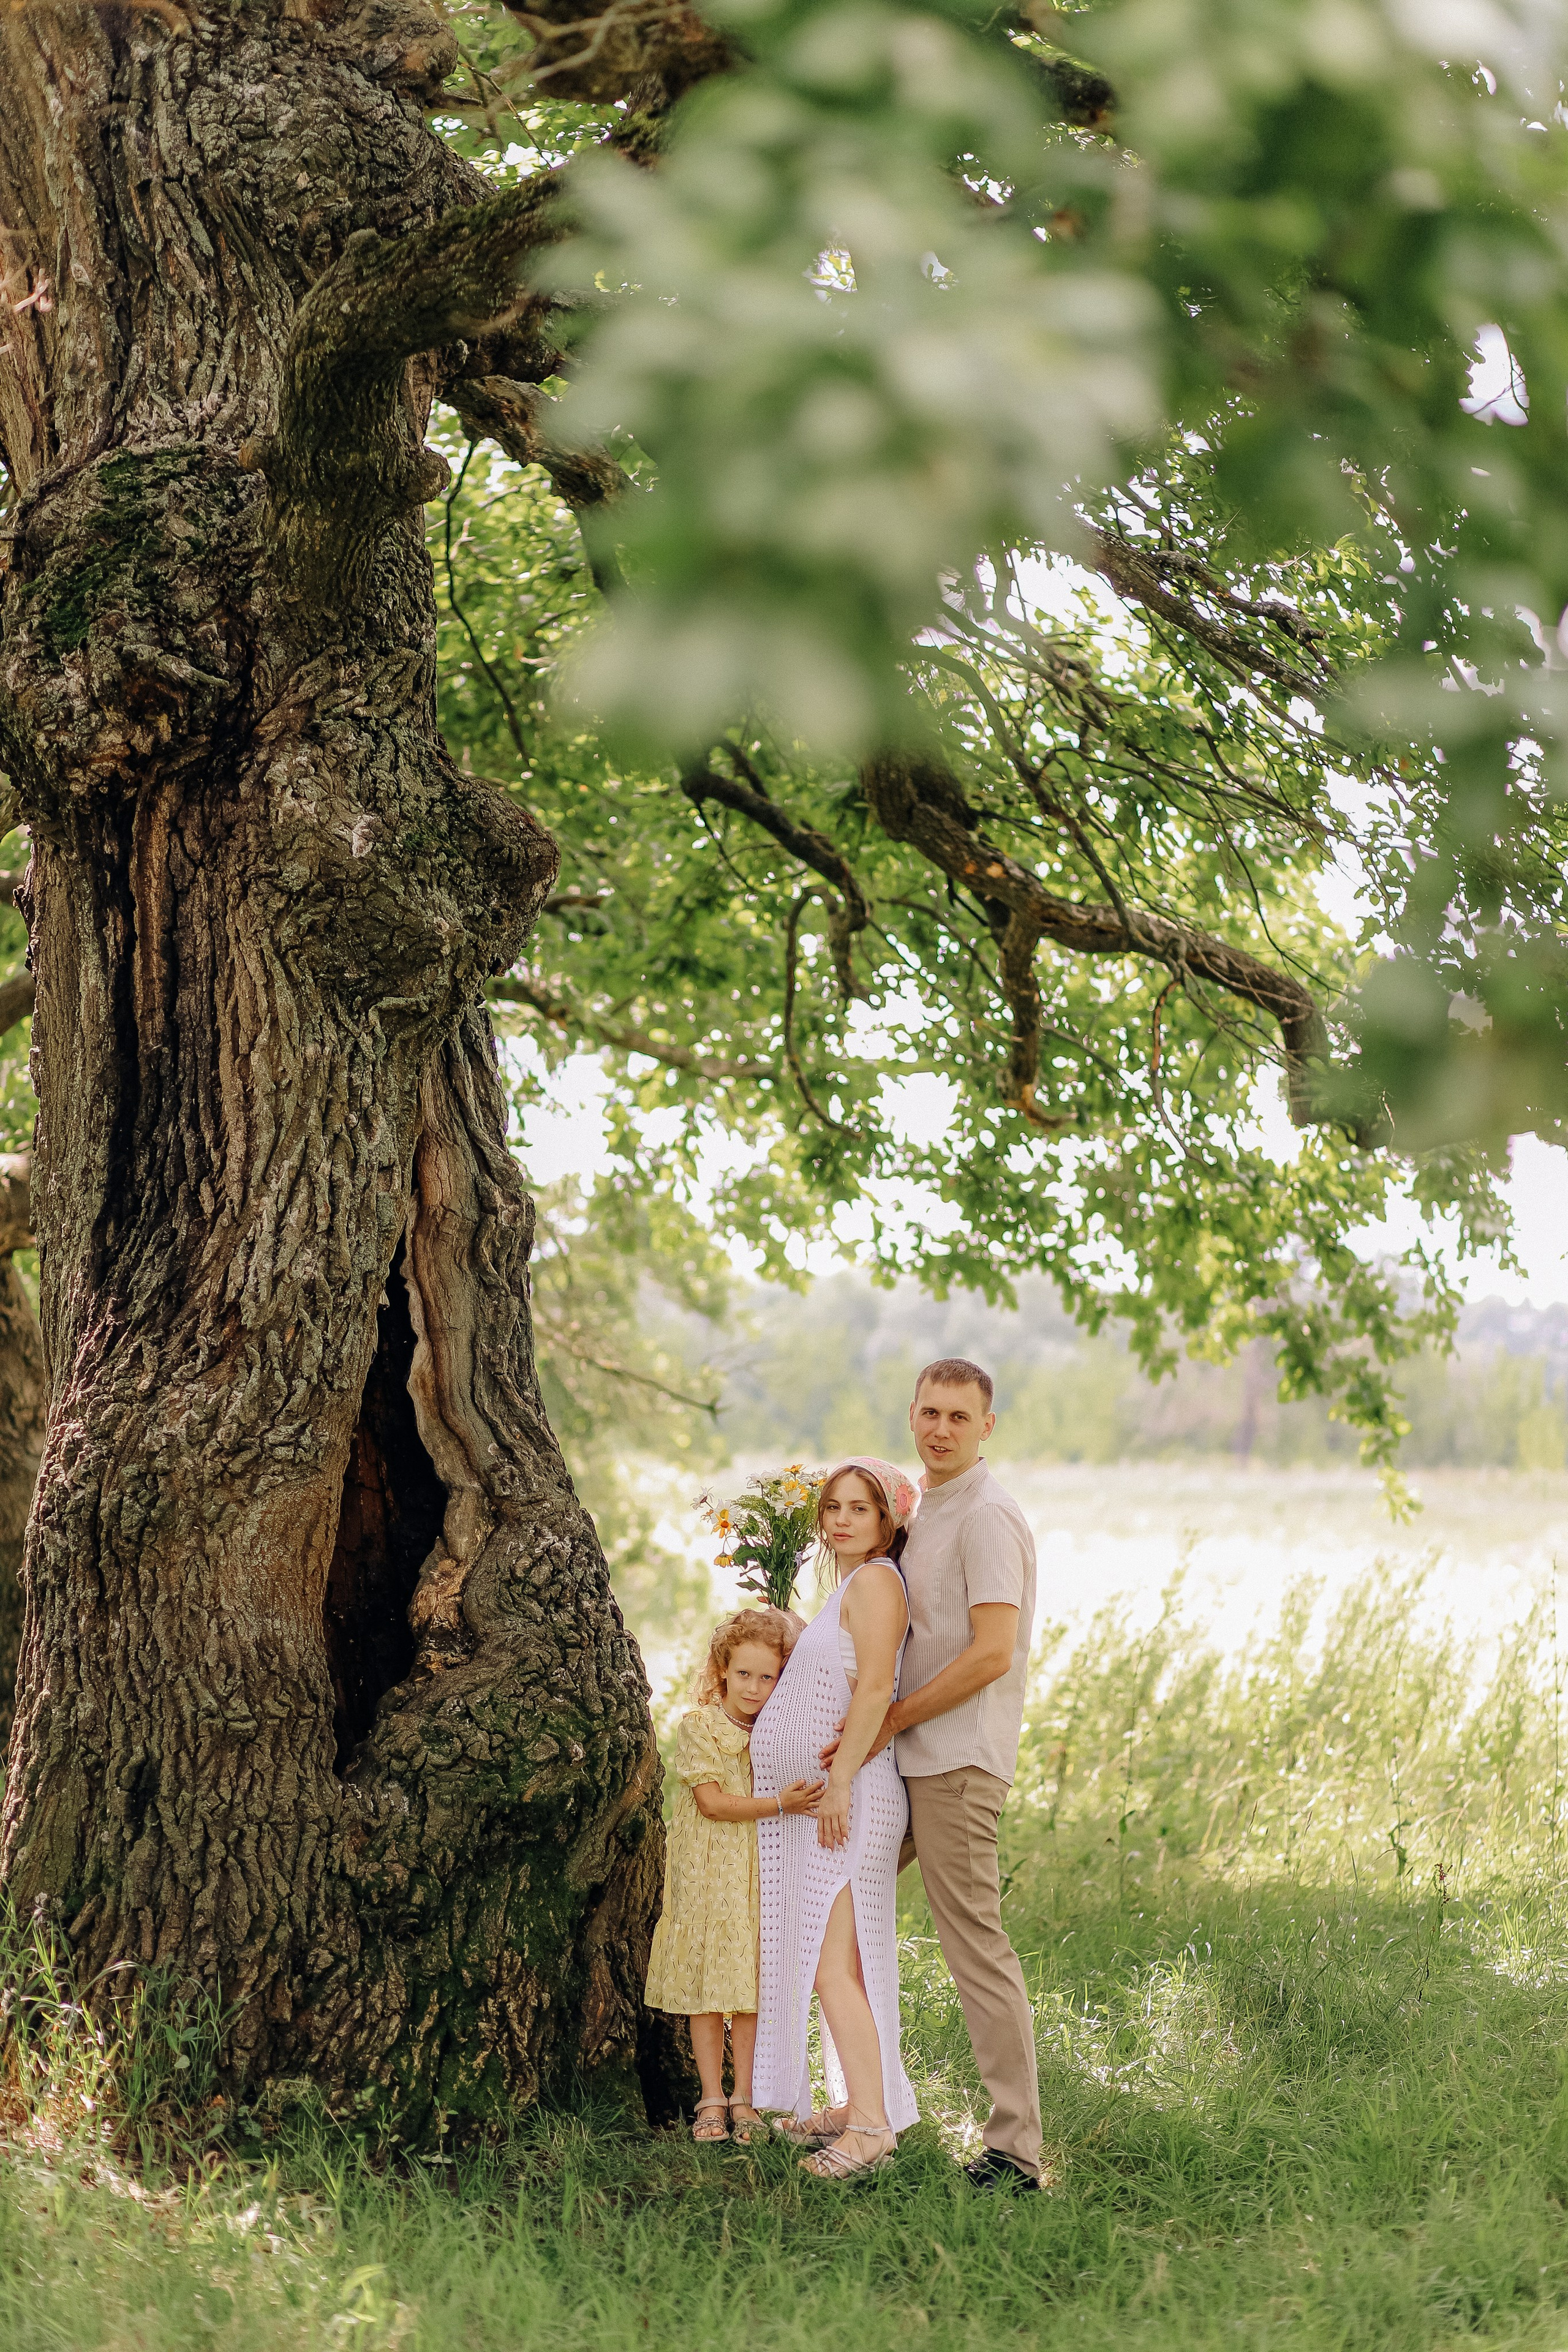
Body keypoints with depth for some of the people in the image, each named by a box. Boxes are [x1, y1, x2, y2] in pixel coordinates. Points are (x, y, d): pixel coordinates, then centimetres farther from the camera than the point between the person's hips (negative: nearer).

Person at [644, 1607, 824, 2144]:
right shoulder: (698, 1727, -6)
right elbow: (711, 1802, -13)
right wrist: (778, 1805, -22)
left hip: (759, 1876, 3)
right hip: (706, 1877, -3)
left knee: (751, 1986, 4)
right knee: (705, 1986, 1)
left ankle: (744, 2099, 11)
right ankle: (712, 2101, 9)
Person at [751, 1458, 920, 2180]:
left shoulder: (876, 1582, -11)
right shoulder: (849, 1586, 19)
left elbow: (875, 1690, -21)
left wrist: (839, 1782, -24)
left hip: (847, 1800, -10)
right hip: (808, 1800, 10)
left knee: (832, 1965, -13)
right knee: (827, 1962, 13)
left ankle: (873, 2125, -12)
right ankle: (856, 2105, 19)